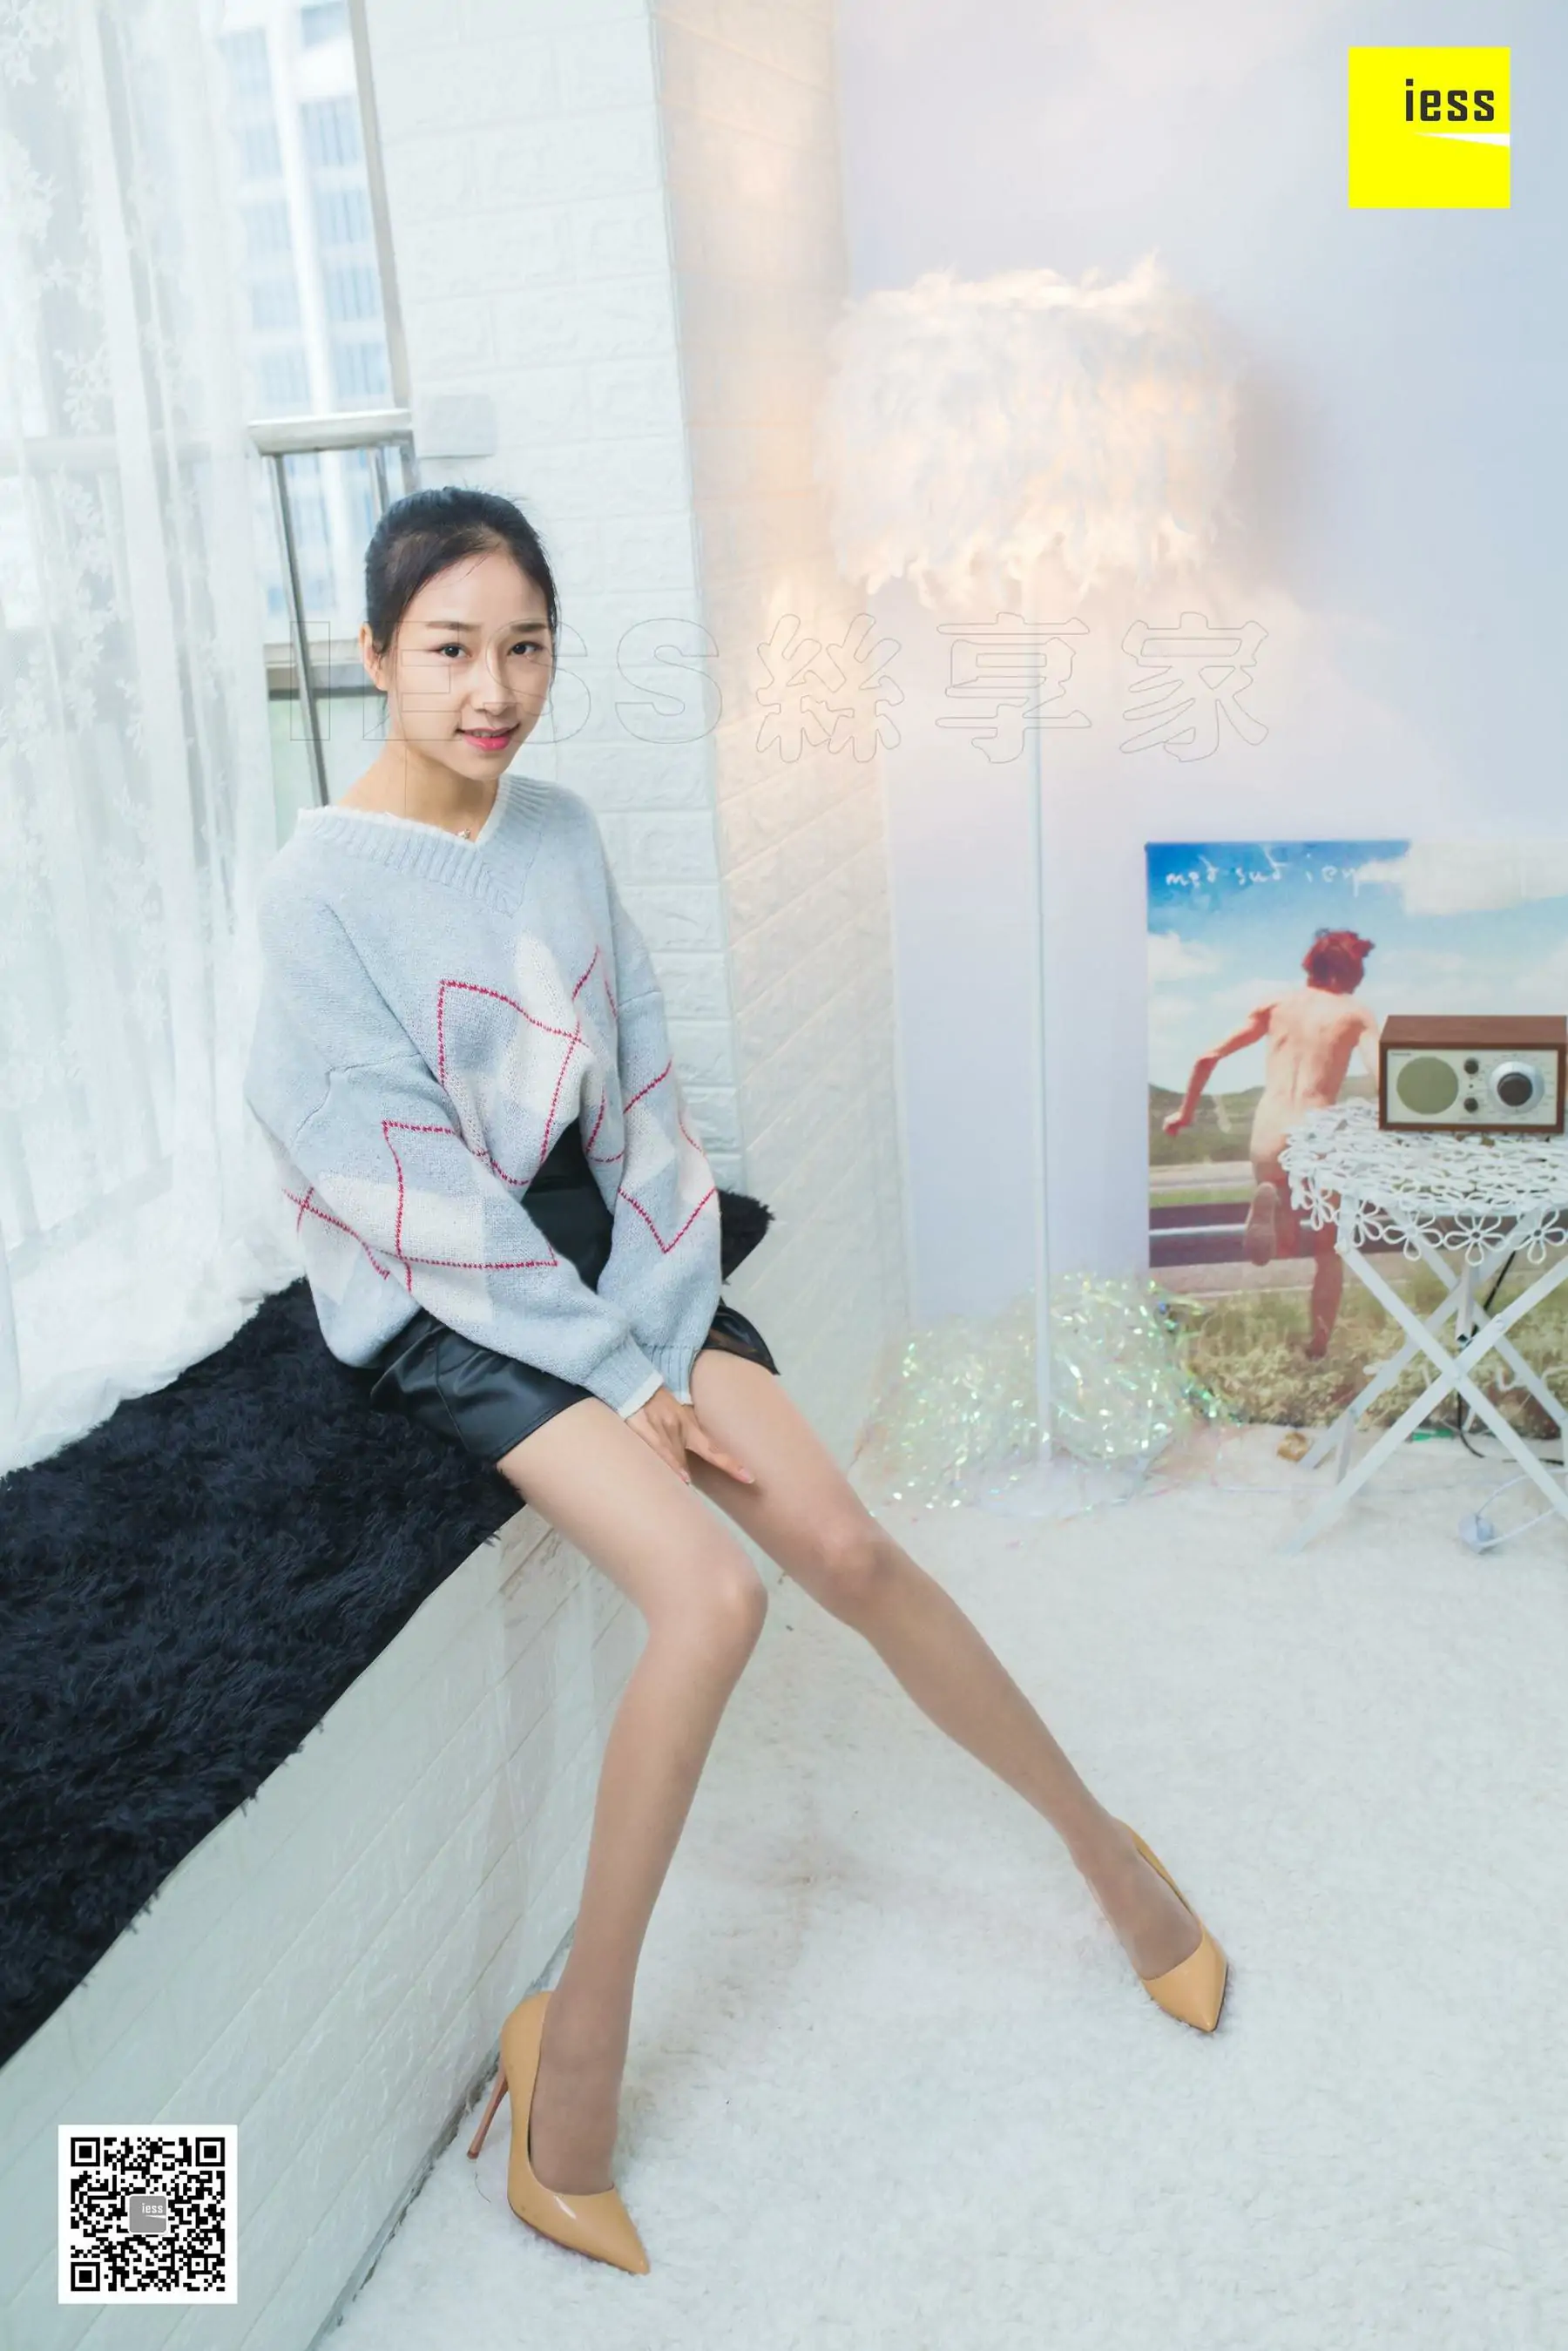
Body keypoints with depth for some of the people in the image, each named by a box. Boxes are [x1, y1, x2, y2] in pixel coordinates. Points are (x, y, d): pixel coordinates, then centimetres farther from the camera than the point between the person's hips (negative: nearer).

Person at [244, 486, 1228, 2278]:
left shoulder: (560, 832, 3)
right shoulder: (321, 889, -14)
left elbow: (640, 1087, 4)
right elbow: (409, 1185, -17)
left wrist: (666, 1328, -6)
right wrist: (621, 1376, -16)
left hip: (605, 1254, 5)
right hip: (439, 1305, -4)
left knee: (840, 1540, -6)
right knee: (708, 1594, -23)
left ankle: (1101, 1841, 16)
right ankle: (579, 2037, -5)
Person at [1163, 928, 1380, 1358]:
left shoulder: (1276, 1005, 14)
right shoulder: (1356, 1014, 6)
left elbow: (1207, 1058, 11)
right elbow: (1381, 1079, -10)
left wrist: (1186, 1112, 22)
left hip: (1267, 1136, 2)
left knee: (1287, 1244, 21)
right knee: (1327, 1249, 20)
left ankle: (1269, 1205, -14)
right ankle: (1318, 1348, 16)